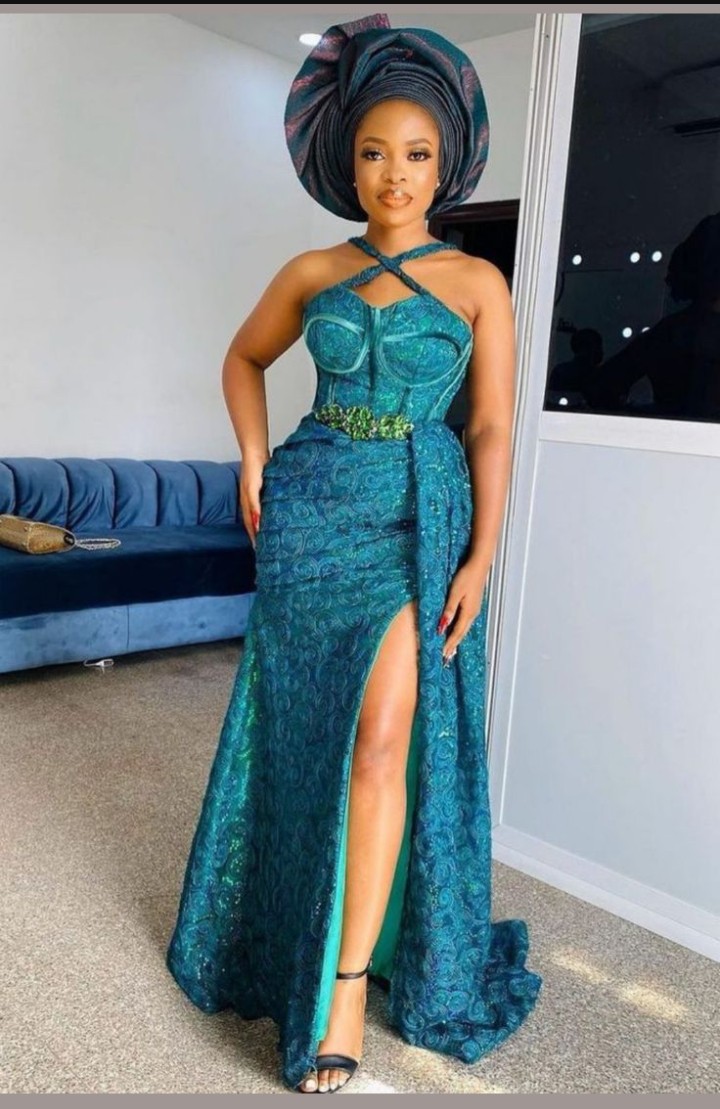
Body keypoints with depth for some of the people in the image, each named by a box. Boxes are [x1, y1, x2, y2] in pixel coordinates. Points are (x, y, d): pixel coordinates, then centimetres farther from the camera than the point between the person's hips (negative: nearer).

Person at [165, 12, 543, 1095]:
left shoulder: (479, 283, 2)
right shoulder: (311, 272, 7)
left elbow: (492, 429, -1)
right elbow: (244, 359, 22)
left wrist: (480, 558, -10)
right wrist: (254, 462, 7)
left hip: (420, 520, -2)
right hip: (312, 513, 3)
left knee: (380, 742, -11)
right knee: (308, 737, 10)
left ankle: (346, 984, 1)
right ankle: (295, 920, 33)